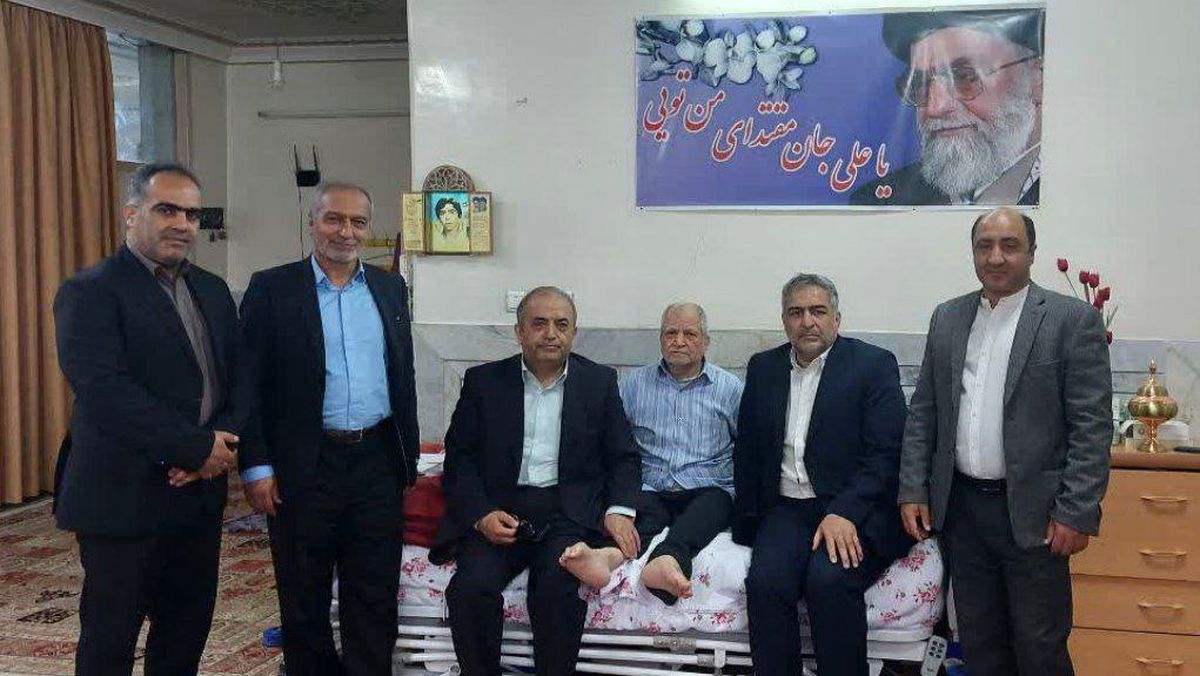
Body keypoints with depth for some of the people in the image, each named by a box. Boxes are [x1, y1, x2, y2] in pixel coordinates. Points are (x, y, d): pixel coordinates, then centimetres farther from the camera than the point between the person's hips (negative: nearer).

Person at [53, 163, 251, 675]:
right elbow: (106, 392, -21)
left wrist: (224, 441, -11)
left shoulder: (212, 290, 12)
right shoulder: (89, 292, -10)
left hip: (199, 493, 6)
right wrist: (198, 449, -20)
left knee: (187, 632, 15)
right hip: (124, 499, -6)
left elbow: (239, 376, 9)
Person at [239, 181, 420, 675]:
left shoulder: (390, 288, 10)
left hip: (378, 463, 3)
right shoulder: (272, 289, -2)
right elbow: (249, 384, -4)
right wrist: (256, 467, -9)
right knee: (304, 600, 10)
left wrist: (409, 457, 12)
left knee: (375, 598, 8)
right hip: (305, 467, -3)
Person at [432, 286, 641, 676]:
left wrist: (619, 510, -8)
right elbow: (460, 457, 7)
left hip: (568, 512, 0)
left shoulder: (600, 382, 11)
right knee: (471, 586, -26)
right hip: (498, 511, 1)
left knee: (557, 586, -30)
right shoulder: (483, 381, 10)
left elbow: (624, 457, 11)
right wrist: (480, 514, -10)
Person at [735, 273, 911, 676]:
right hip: (787, 509, 4)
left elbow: (885, 454, -8)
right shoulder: (763, 368, 14)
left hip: (855, 512, -3)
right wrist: (747, 518, 10)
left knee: (828, 579, -30)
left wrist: (845, 513, -19)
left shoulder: (874, 364, 0)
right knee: (765, 582, -24)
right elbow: (747, 453, 19)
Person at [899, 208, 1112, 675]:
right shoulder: (947, 318, 8)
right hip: (959, 508, 4)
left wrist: (1077, 513, -13)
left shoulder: (1072, 320, -5)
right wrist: (912, 491, 4)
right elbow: (923, 412, 10)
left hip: (1033, 514, -4)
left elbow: (1092, 426, -8)